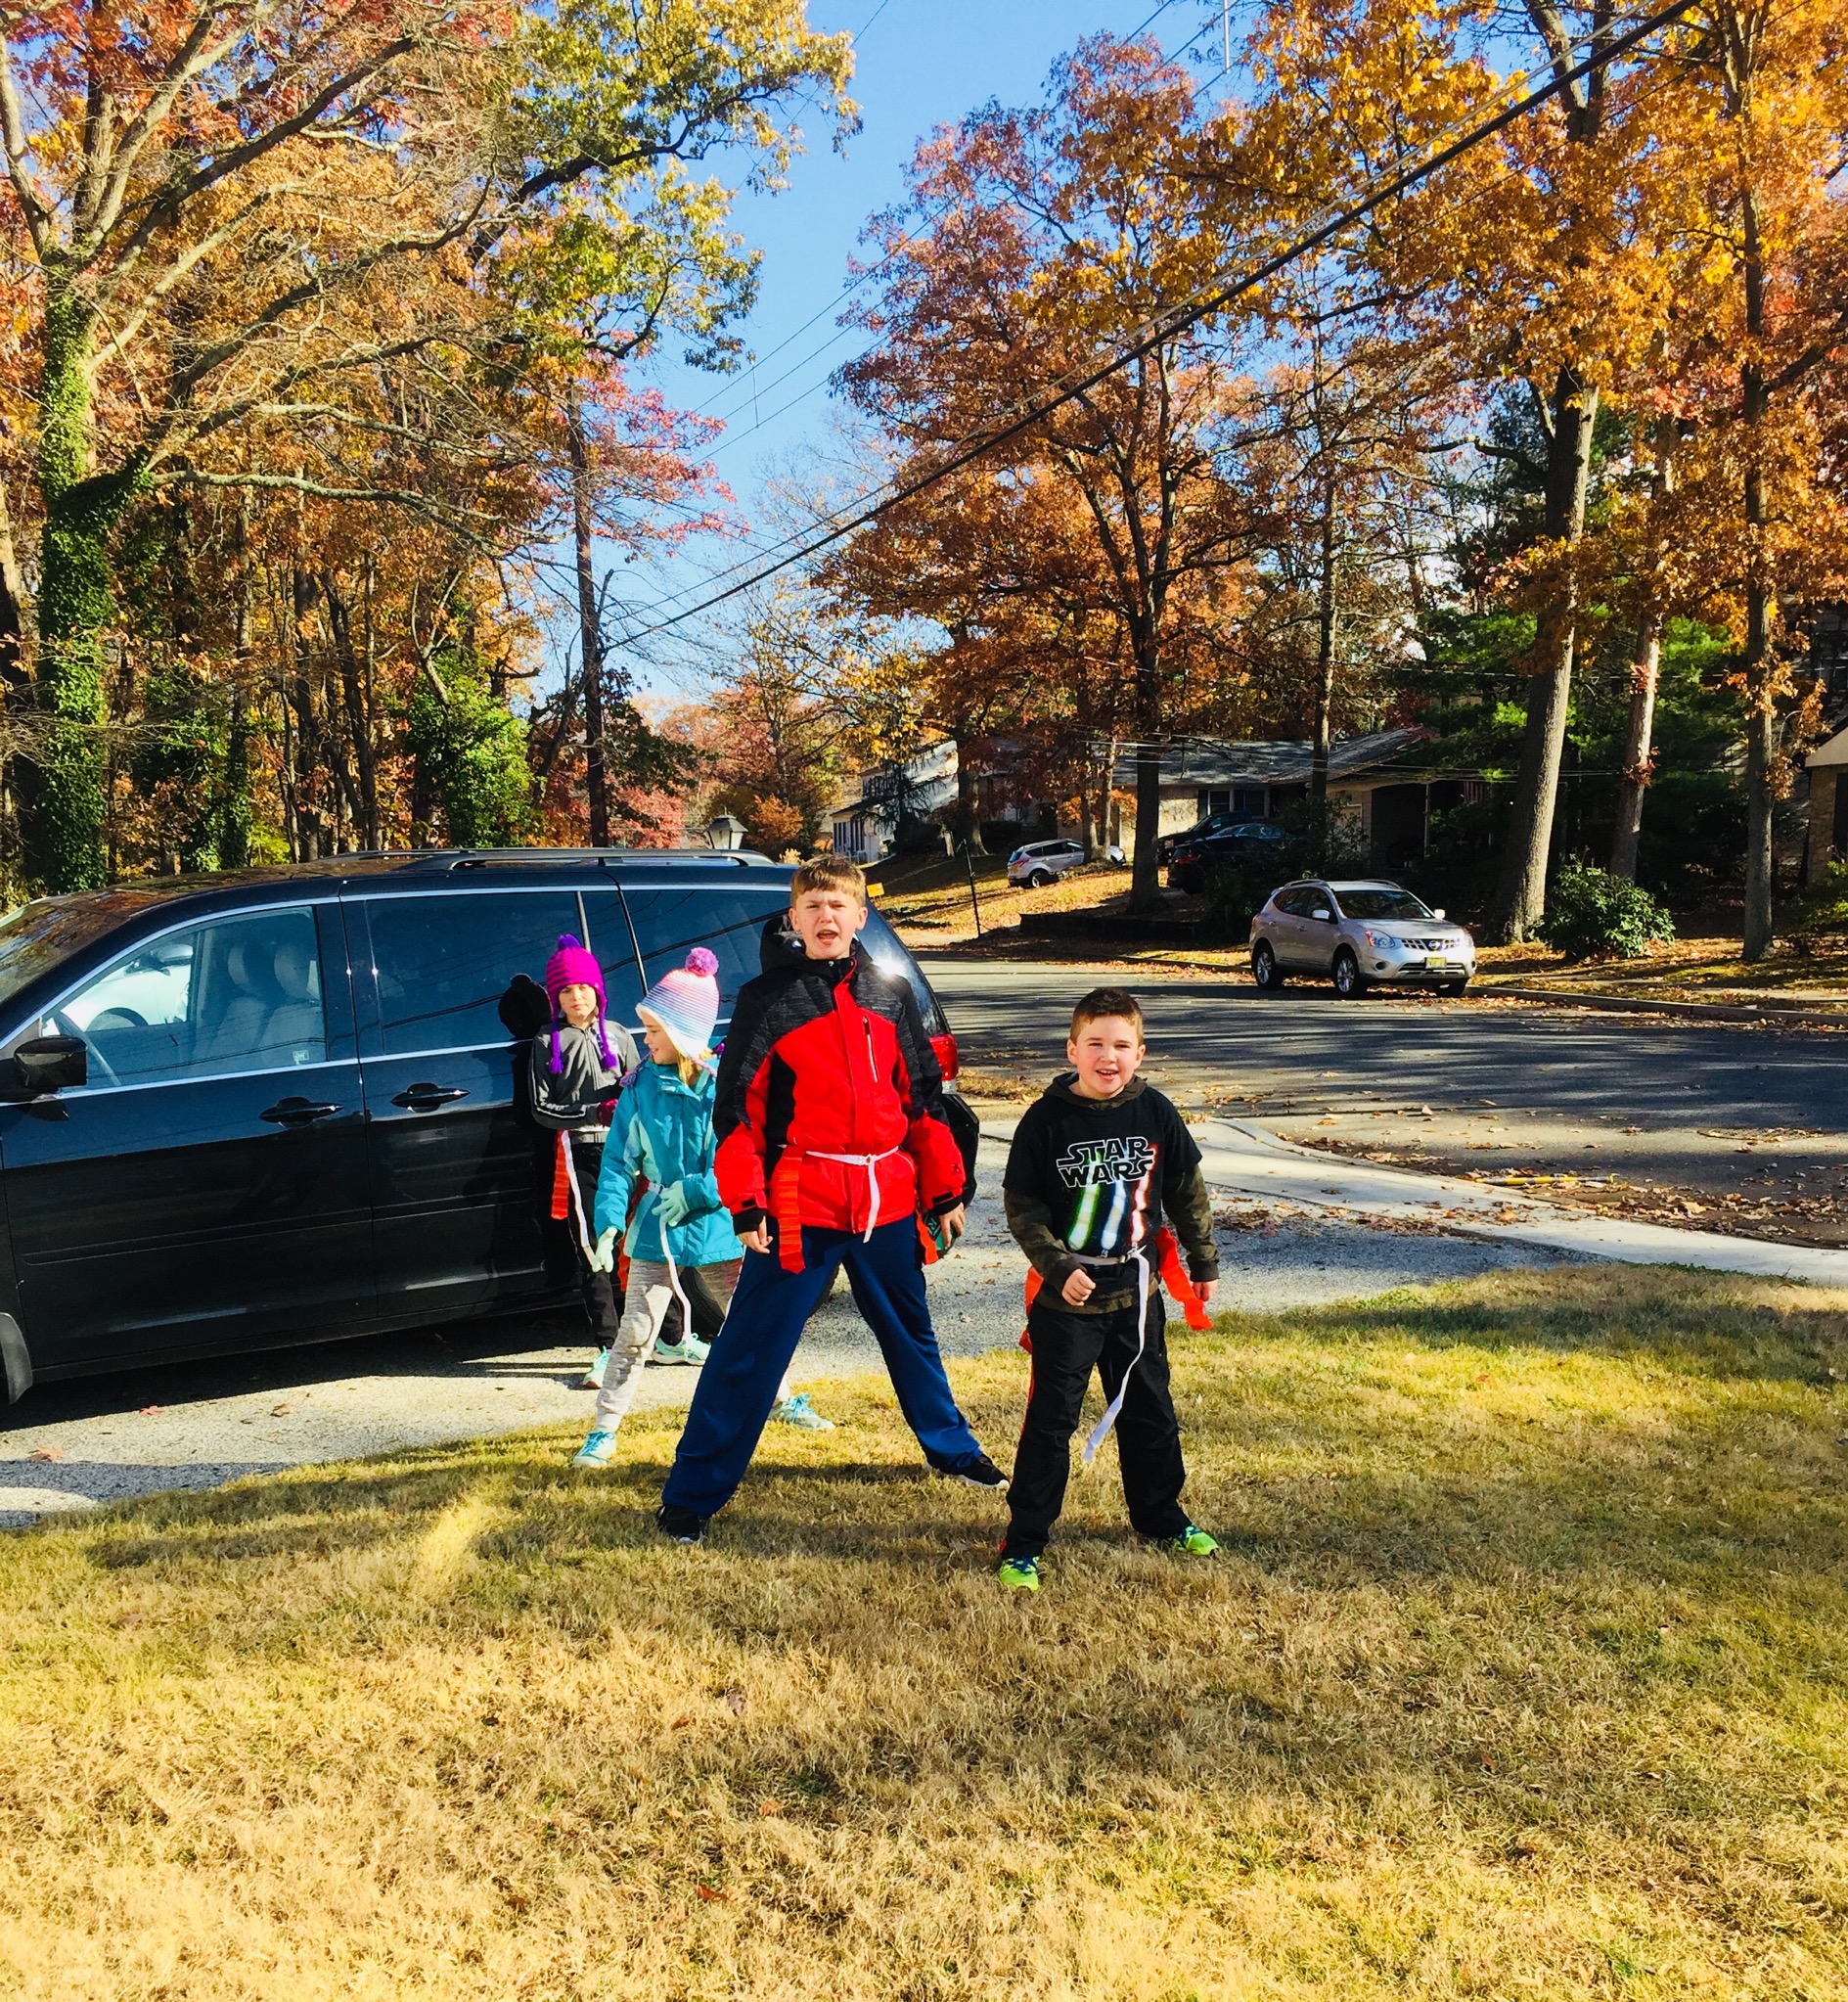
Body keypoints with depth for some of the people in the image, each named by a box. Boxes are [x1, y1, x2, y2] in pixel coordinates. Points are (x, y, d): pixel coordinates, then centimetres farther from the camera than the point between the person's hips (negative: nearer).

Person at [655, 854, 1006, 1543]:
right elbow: (738, 1107, -5)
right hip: (800, 1202, -4)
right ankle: (691, 1496, 8)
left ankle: (952, 1448, 43)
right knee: (750, 1348, -2)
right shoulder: (767, 998, -3)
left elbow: (923, 1096, 12)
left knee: (910, 1332, 21)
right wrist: (746, 1204, -11)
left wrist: (943, 1191, 11)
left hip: (888, 1197, 4)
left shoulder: (889, 995, 8)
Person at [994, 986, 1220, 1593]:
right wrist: (1059, 1268, -18)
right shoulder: (1046, 1120, -13)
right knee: (1051, 1418, 1)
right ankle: (1023, 1543, 12)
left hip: (1135, 1289, 4)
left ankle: (1161, 1517, 38)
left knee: (1149, 1410, 18)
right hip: (1066, 1294, -4)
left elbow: (1187, 1192, 8)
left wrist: (1204, 1262, 12)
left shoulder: (1155, 1113, -4)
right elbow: (1021, 1206, -10)